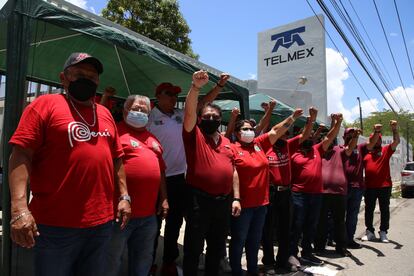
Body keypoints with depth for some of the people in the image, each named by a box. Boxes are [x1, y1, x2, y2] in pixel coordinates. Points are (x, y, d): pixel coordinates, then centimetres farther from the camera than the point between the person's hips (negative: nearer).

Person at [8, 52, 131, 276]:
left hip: (102, 222, 5)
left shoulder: (105, 114, 12)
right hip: (56, 225, -5)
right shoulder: (45, 104, -4)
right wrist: (19, 208, -20)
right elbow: (21, 155, -11)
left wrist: (124, 196, 9)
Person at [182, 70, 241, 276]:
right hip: (199, 199, -5)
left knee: (217, 247, 19)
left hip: (224, 200, 6)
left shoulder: (226, 142, 14)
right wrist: (196, 87, -32)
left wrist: (236, 198, 7)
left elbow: (233, 171, 14)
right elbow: (189, 112, -19)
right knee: (193, 248, 5)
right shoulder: (194, 135, -1)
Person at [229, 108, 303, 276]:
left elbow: (275, 131, 9)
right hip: (243, 203, -6)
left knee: (255, 240, 19)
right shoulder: (233, 149, -10)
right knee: (238, 240, 7)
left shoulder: (259, 144, 7)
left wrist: (292, 117, 2)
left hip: (261, 202, 6)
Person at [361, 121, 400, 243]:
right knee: (369, 210, 8)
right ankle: (370, 231, 20)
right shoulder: (366, 153, 8)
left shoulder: (386, 150, 5)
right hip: (369, 186, 1)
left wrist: (395, 129, -23)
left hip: (384, 185, -1)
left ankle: (383, 232, 18)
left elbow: (396, 141, -10)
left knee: (385, 210, 7)